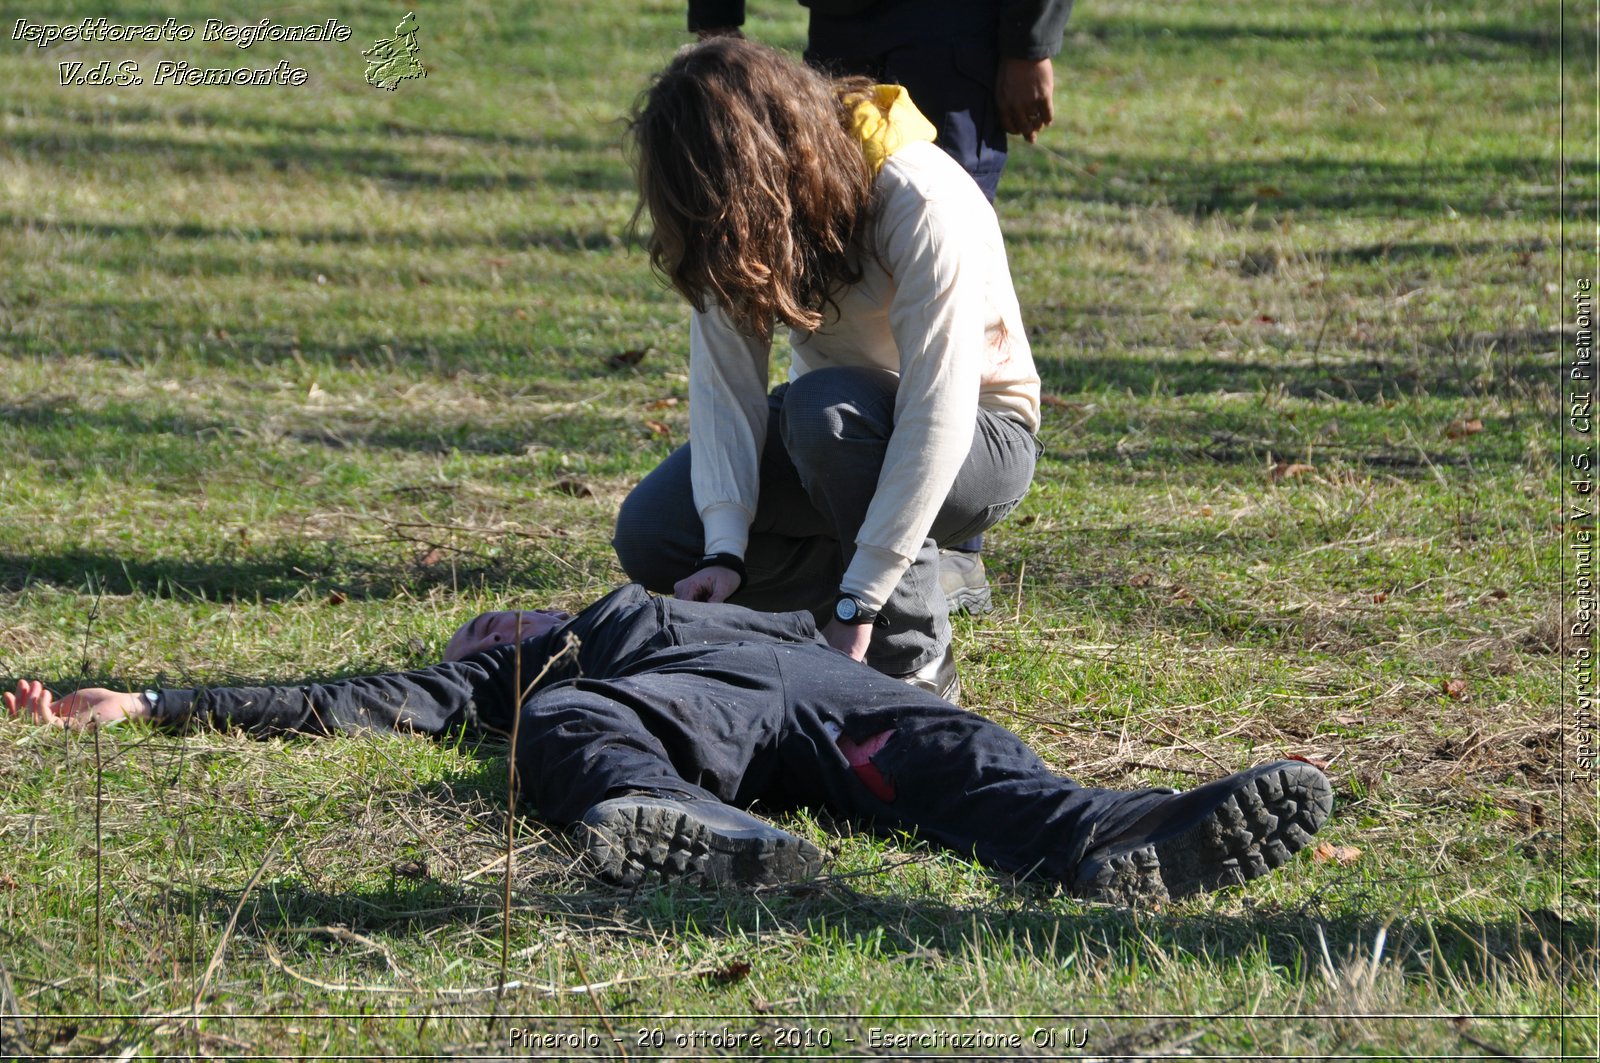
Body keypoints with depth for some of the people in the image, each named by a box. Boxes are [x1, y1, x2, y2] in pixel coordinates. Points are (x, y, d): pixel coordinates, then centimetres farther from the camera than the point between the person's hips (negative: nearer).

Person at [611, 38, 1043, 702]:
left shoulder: (922, 204, -30)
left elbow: (936, 416, -33)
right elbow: (723, 380, -14)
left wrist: (854, 606, -34)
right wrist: (726, 551, -28)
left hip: (973, 436, -6)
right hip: (833, 428, 6)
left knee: (823, 407, -37)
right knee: (650, 535, -12)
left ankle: (917, 664, -19)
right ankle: (918, 572, 2)